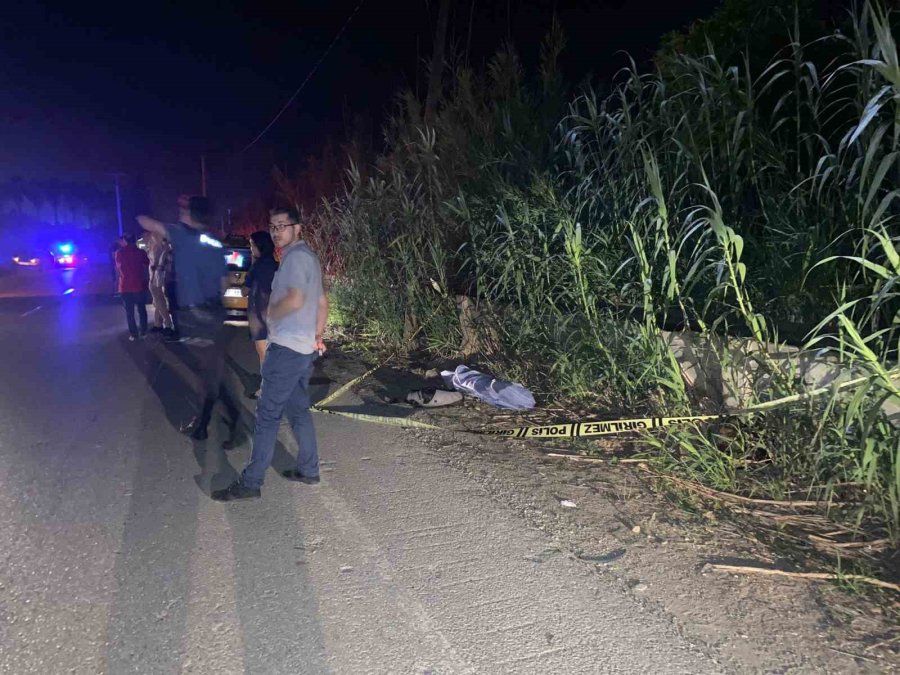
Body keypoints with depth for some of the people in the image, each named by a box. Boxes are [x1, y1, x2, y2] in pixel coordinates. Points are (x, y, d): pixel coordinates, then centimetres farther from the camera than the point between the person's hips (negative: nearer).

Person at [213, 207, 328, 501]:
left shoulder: (296, 256, -13)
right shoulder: (308, 257, 19)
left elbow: (294, 300, -25)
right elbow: (322, 302, 23)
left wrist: (269, 314, -8)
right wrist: (317, 336, 21)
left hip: (286, 348, -10)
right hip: (305, 348, 10)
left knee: (268, 414, -7)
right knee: (298, 410, 16)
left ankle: (251, 482, -2)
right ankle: (308, 469, 23)